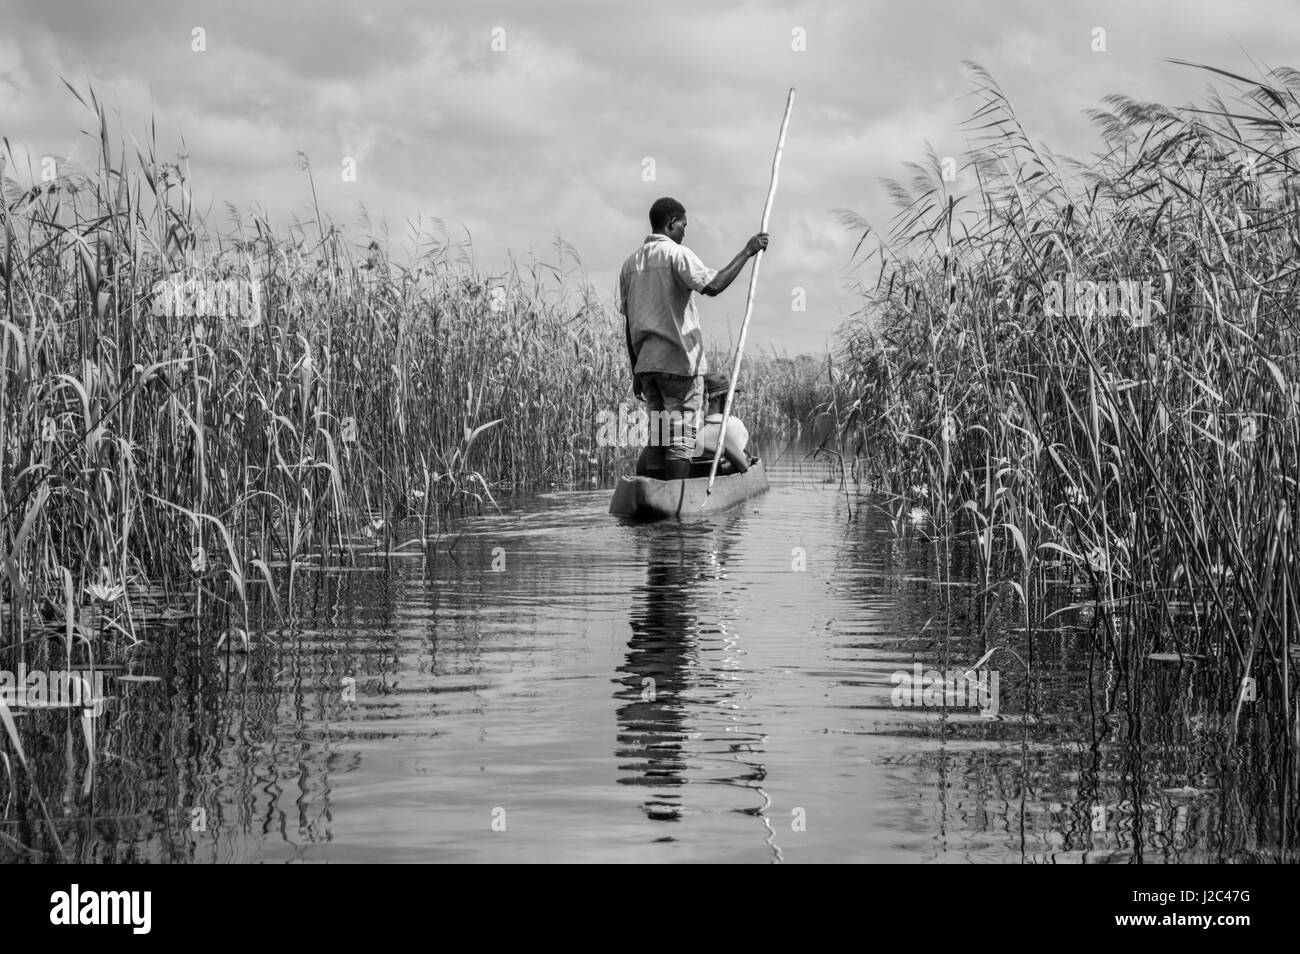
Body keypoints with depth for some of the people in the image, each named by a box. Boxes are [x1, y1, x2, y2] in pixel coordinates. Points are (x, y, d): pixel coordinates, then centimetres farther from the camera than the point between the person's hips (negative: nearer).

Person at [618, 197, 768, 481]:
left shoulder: (630, 263, 13)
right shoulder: (676, 254, -8)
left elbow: (629, 324, 13)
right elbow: (713, 285, -24)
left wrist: (636, 373, 16)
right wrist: (746, 253, -16)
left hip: (646, 364, 7)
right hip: (679, 361, -6)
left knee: (658, 440, 9)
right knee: (681, 440, -5)